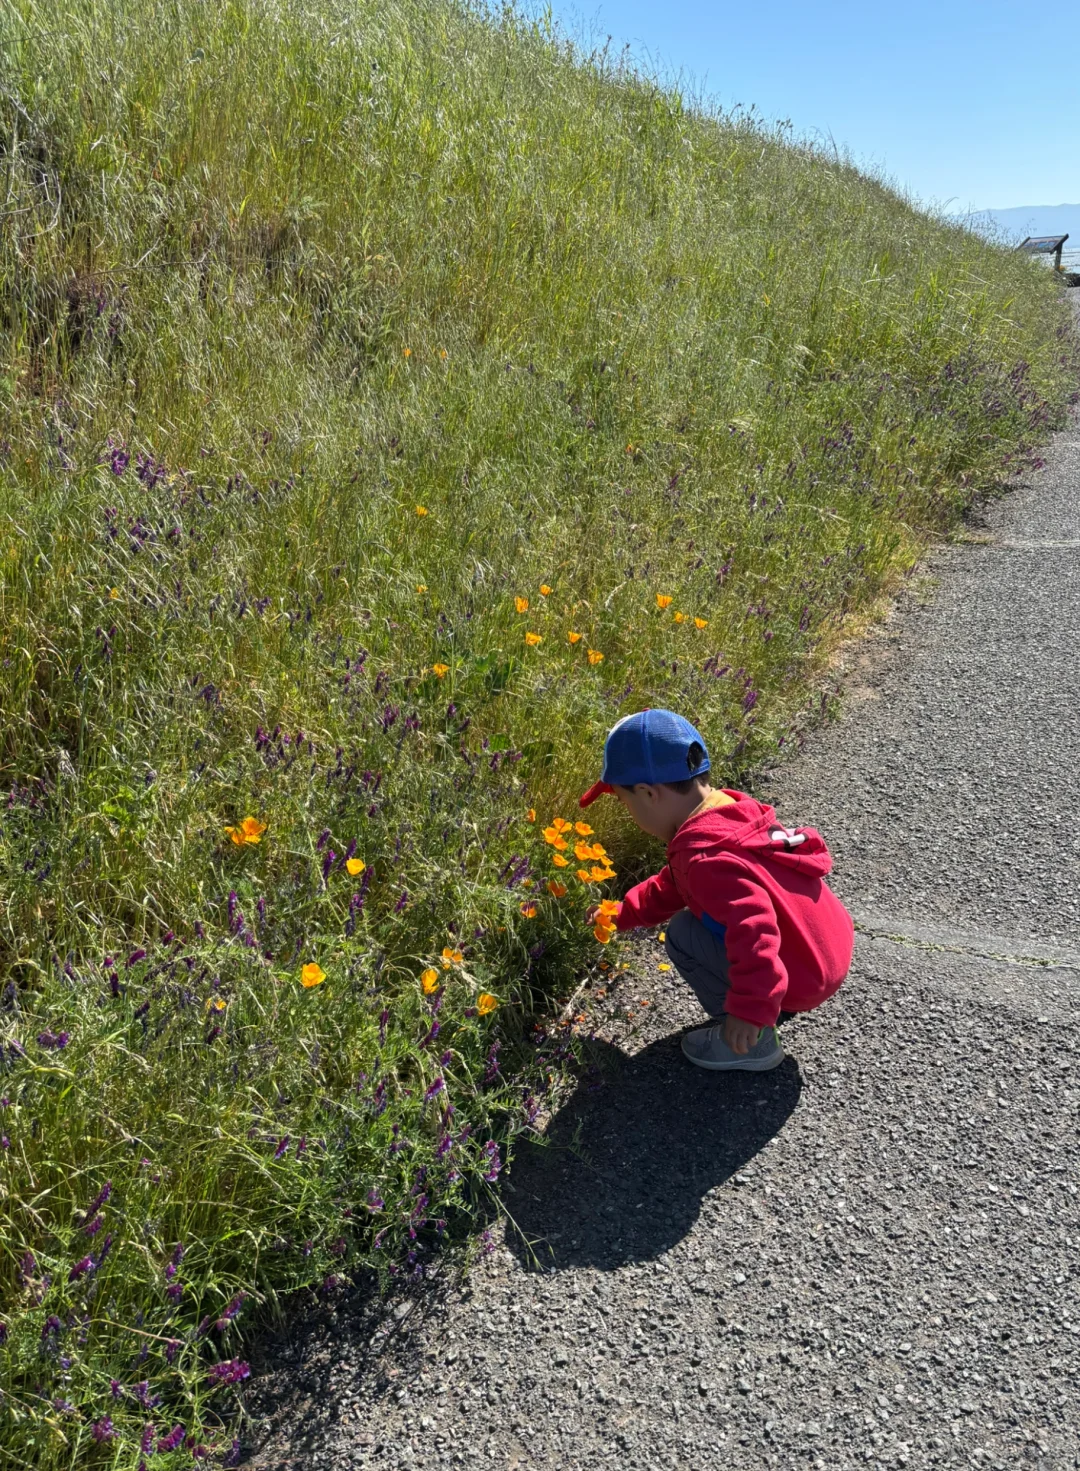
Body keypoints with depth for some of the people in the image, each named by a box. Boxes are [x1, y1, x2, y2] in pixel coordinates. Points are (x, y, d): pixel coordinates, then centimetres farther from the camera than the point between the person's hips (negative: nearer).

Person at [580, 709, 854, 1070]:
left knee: (682, 935, -9)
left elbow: (753, 928, -37)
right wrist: (622, 914, 19)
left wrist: (751, 1011, -36)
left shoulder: (705, 856, -28)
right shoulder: (727, 812, 3)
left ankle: (753, 1043, 0)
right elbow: (671, 888, 17)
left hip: (801, 979, -10)